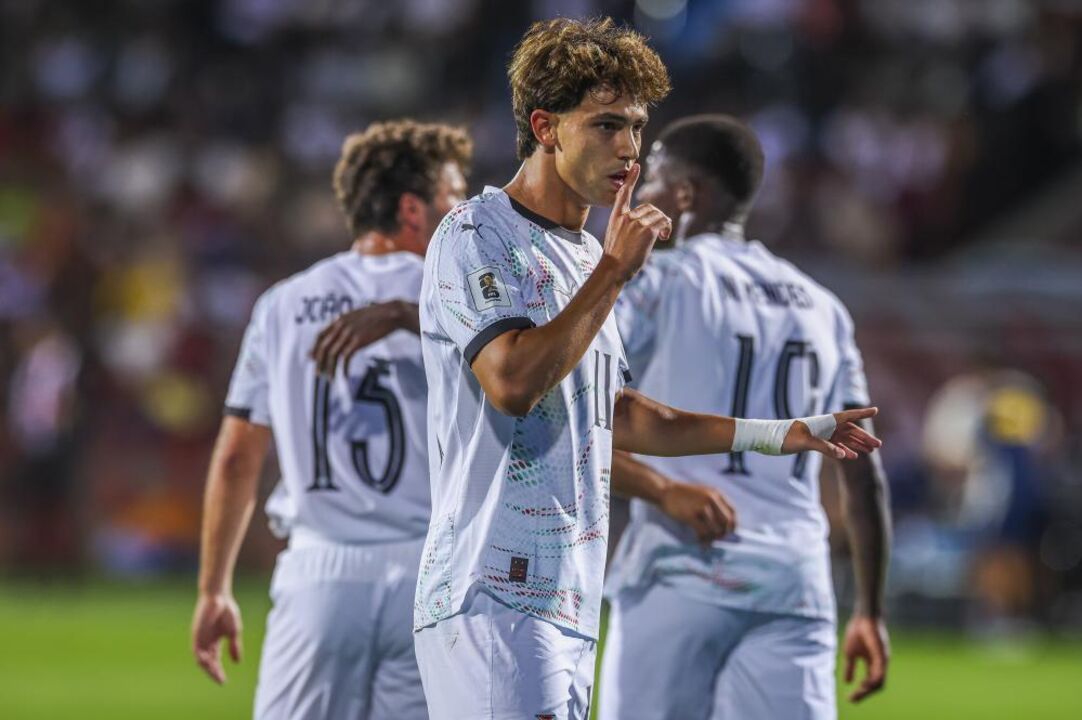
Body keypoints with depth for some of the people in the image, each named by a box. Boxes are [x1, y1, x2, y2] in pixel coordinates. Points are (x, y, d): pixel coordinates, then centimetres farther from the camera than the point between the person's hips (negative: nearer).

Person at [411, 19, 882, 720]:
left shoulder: (585, 257, 21)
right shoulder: (477, 237, -7)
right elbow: (513, 383, -21)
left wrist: (780, 435, 29)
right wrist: (614, 271, -14)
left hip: (569, 603, 9)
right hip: (495, 596, -9)